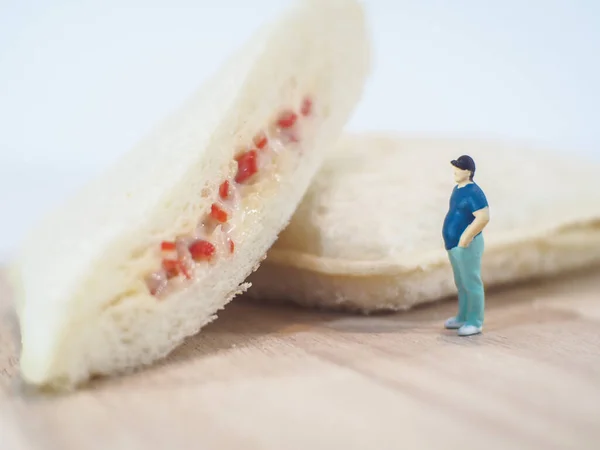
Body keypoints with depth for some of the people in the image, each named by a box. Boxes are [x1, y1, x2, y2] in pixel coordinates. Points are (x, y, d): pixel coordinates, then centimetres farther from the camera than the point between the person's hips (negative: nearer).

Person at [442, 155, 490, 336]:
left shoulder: (473, 192, -19)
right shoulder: (458, 189, 10)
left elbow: (484, 217, -28)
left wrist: (466, 237, -25)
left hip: (466, 245, -10)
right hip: (454, 244, 10)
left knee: (471, 283, -1)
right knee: (461, 283, 18)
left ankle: (475, 323, 8)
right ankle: (463, 318, 30)